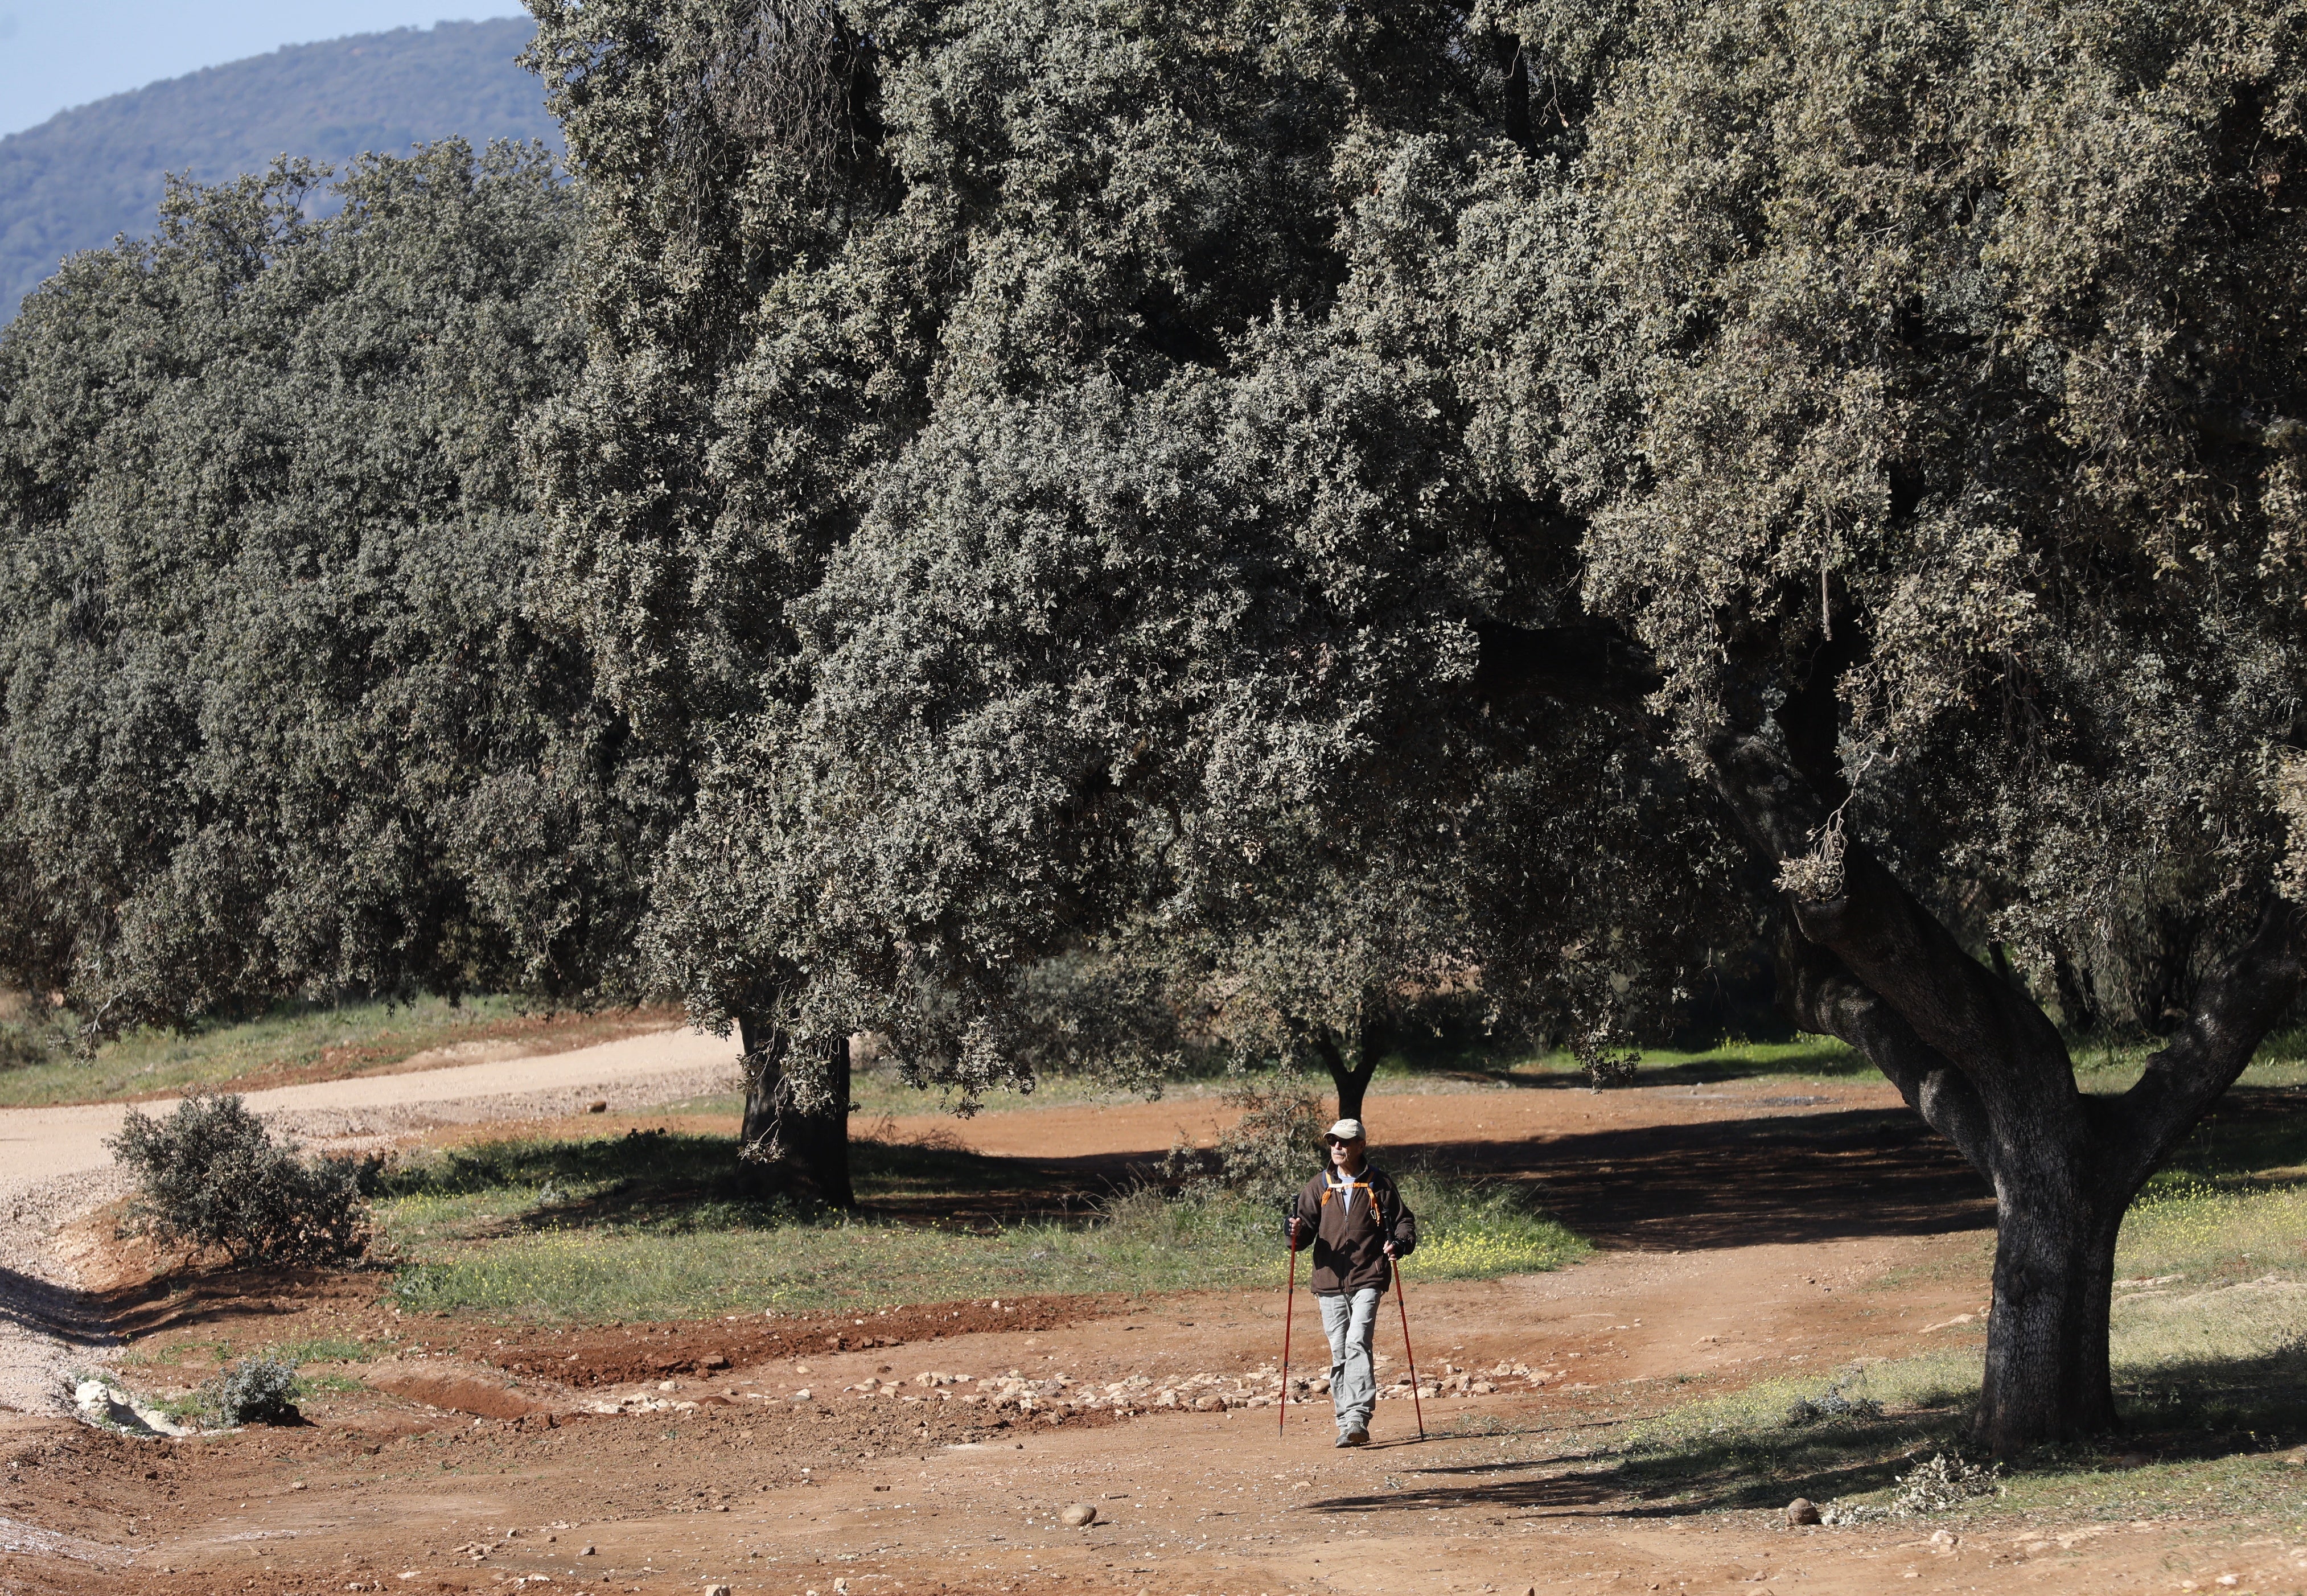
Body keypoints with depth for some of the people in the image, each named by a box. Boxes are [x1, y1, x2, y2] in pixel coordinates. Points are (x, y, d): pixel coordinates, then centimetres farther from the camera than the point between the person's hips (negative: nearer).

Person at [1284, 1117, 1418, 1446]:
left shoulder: (1379, 1184, 5)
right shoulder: (1320, 1186, 11)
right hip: (1330, 1283, 3)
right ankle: (1346, 1423, 9)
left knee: (1357, 1344, -18)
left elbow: (1404, 1221, 10)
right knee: (1338, 1353, 3)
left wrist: (1400, 1243, -10)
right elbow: (1304, 1234, 9)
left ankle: (1358, 1419, -23)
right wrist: (1296, 1231, -15)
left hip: (1368, 1281, -3)